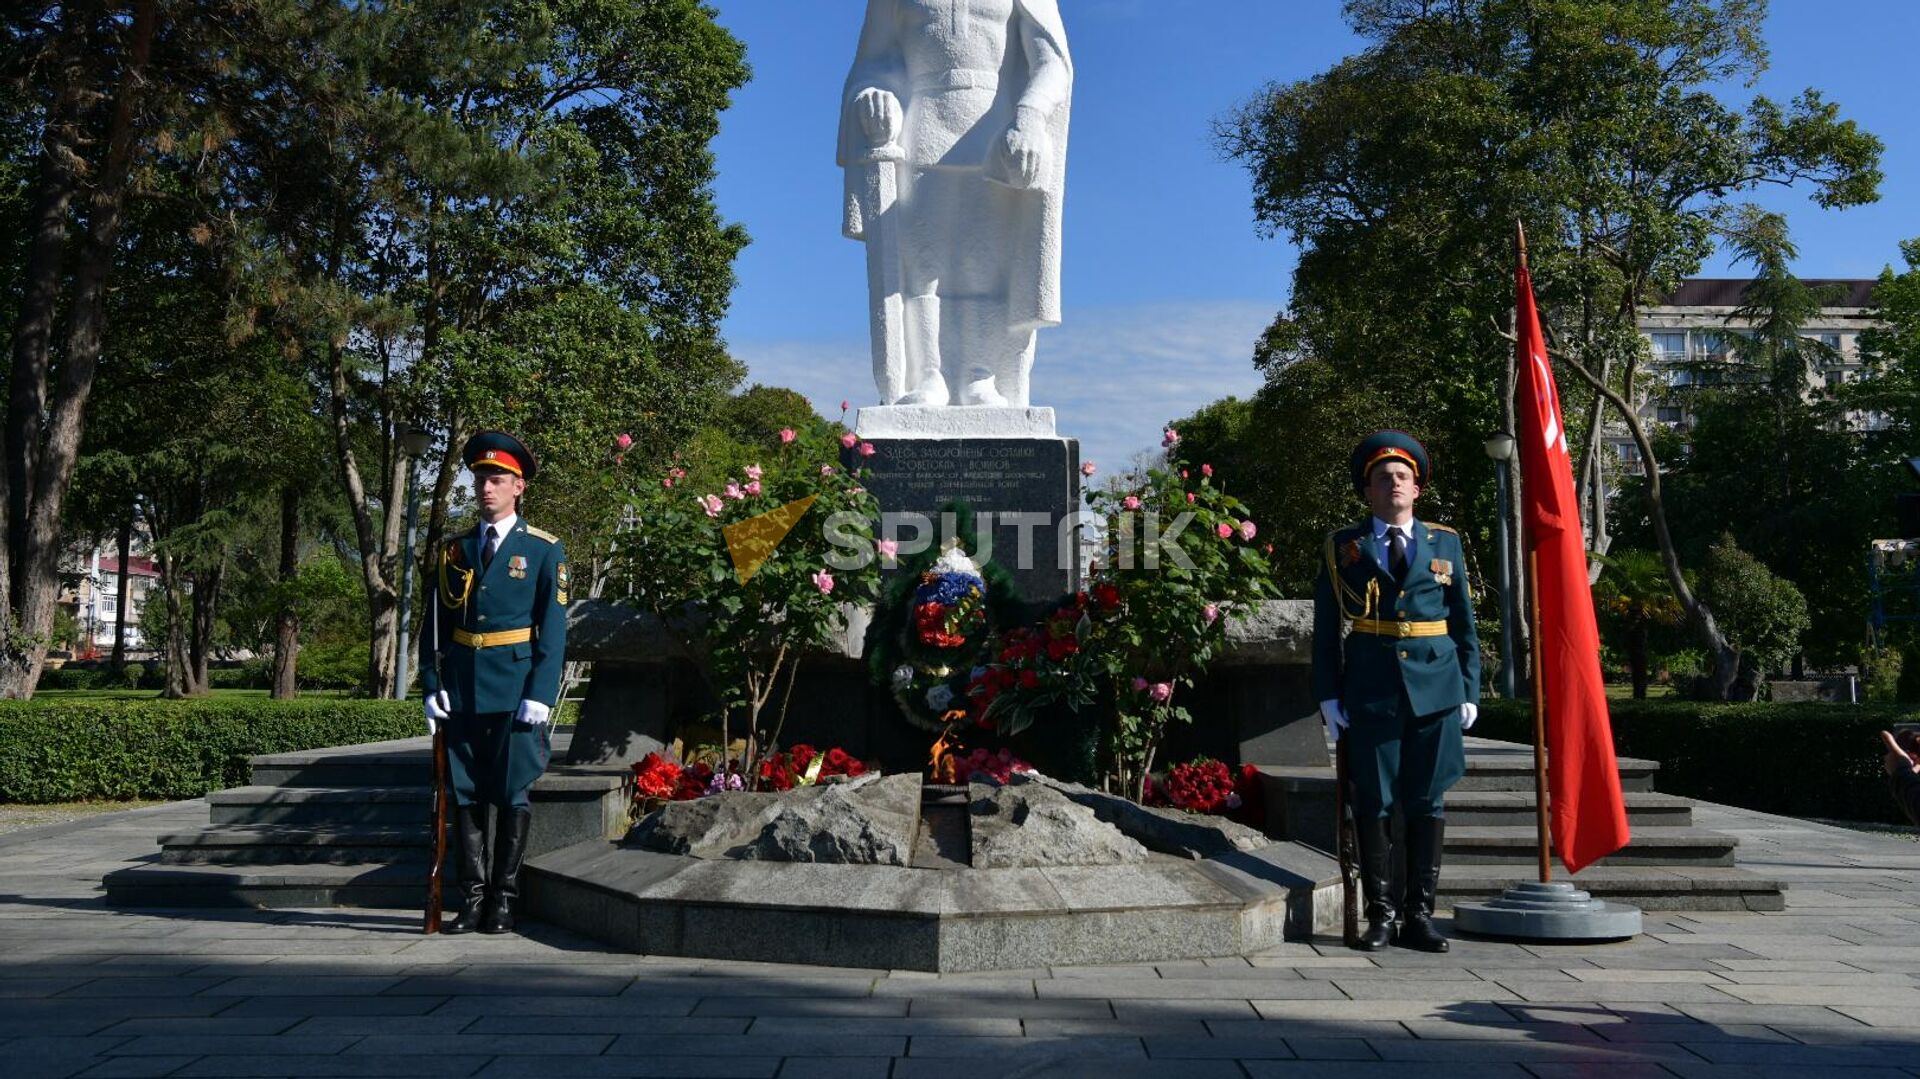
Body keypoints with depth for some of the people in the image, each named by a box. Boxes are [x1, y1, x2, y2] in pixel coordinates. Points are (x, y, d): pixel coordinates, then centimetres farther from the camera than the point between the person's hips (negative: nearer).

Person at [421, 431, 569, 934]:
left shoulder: (544, 550, 1)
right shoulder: (454, 551, 12)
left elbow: (553, 629, -4)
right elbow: (435, 625, 12)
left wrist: (539, 695, -11)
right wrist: (432, 686, 2)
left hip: (517, 690, -4)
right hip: (462, 690, 4)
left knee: (513, 793, 0)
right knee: (466, 793, 6)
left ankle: (504, 898, 9)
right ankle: (473, 897, 12)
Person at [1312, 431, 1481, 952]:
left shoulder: (1445, 544, 12)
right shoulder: (1343, 547, 7)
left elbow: (1464, 623, 12)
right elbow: (1326, 628, 4)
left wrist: (1469, 691, 5)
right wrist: (1328, 695, -3)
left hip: (1435, 690, 1)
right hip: (1370, 693, -1)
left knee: (1427, 804, 4)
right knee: (1373, 804, 1)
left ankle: (1419, 915, 12)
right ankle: (1380, 915, 10)